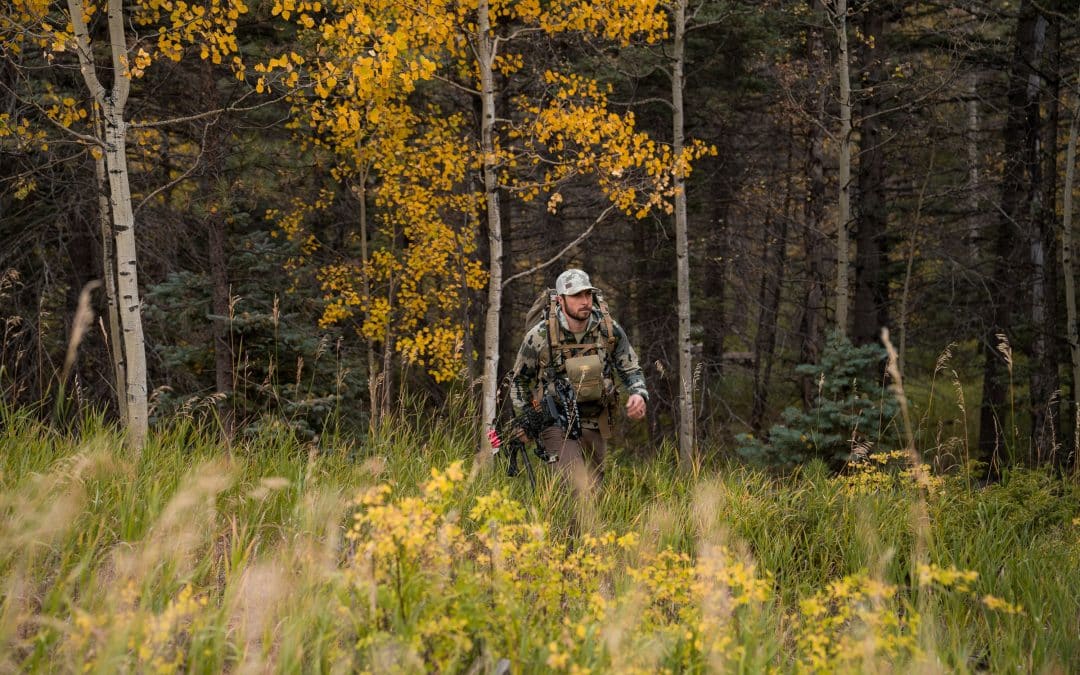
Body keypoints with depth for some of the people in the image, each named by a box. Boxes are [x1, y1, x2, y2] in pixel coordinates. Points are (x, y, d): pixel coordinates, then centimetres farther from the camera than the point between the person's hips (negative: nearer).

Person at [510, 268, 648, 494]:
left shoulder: (610, 331, -5)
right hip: (556, 423, -4)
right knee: (577, 489, -23)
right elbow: (520, 379, 3)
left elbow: (631, 370, 6)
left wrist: (639, 395, -15)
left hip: (594, 425, 4)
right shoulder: (540, 335, -12)